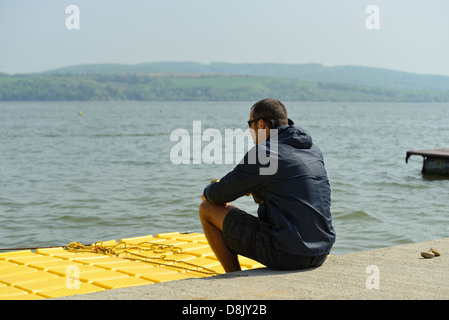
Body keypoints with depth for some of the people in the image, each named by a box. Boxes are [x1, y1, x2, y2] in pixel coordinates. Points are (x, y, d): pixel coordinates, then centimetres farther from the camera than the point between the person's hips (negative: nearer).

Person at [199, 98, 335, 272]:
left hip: (287, 254, -8)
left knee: (207, 210, 6)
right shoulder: (313, 150, 11)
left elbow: (219, 195, -2)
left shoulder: (264, 154, -12)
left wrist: (208, 193, 21)